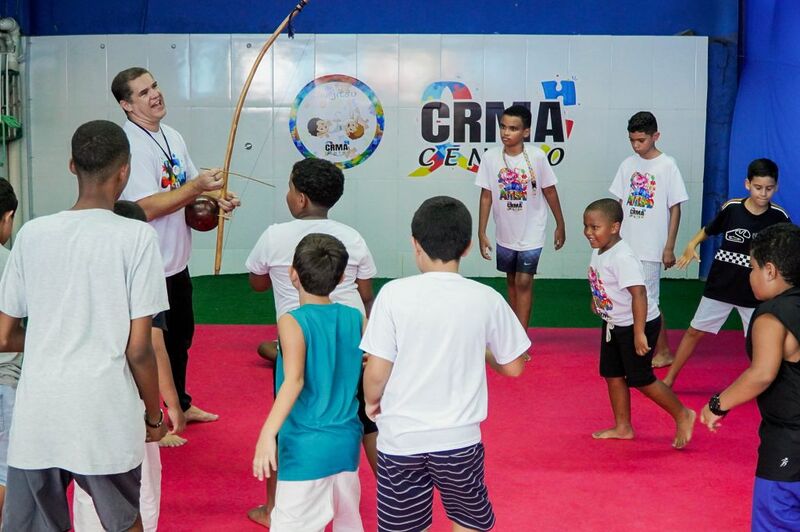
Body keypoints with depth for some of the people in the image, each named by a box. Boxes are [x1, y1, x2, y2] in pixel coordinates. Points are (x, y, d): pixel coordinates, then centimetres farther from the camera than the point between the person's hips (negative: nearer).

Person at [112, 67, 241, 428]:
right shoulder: (131, 145, -21)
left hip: (176, 260, 10)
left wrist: (216, 197, -2)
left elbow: (188, 189, 18)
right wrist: (196, 187, -31)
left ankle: (180, 405, 42)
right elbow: (148, 207, -27)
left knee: (180, 336, 23)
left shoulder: (172, 137, 9)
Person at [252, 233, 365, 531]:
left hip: (306, 447, -6)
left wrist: (267, 434, -33)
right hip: (347, 441, 6)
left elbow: (294, 381, -26)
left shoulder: (292, 323, -12)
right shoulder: (356, 319, 2)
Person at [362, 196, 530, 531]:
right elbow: (513, 367, 3)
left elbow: (376, 372, -10)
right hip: (459, 439, 1)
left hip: (400, 440, -1)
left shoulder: (394, 294, -10)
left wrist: (371, 402, 10)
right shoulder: (487, 299, -6)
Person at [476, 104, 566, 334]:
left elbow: (550, 191, -3)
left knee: (524, 283, -6)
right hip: (505, 233, 3)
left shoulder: (537, 157, -15)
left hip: (531, 233, -3)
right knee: (511, 281, 16)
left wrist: (560, 225, 3)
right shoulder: (491, 157, -10)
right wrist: (481, 233, -3)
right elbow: (486, 196, -3)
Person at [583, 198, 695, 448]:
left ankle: (682, 416, 17)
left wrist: (639, 333, -33)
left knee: (640, 379, -1)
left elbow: (639, 293, -33)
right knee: (612, 374, 13)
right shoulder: (599, 251, -2)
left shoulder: (622, 257, -29)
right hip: (614, 323, 9)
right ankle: (623, 428, 26)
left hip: (638, 324, -9)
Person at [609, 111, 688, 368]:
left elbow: (675, 209, -6)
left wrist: (669, 248, -8)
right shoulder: (628, 164, 5)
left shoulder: (667, 166, -8)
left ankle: (663, 352, 14)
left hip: (651, 247, -5)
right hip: (625, 244, 5)